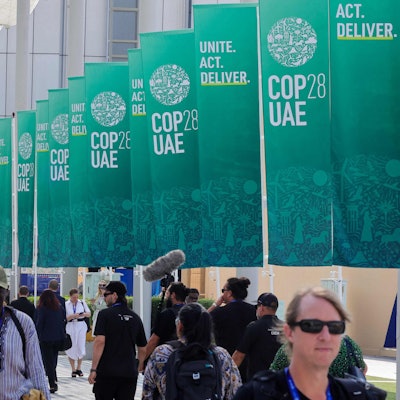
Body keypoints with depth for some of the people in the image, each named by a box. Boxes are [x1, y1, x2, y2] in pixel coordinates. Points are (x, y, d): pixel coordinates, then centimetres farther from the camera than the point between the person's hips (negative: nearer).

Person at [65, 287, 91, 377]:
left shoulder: (82, 303, 7)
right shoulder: (66, 305, 0)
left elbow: (89, 313, 9)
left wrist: (84, 314, -12)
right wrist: (72, 316, -20)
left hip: (81, 326, 1)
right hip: (70, 327, -1)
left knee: (81, 347, -3)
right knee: (71, 348, 0)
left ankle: (79, 368, 12)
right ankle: (73, 370, 10)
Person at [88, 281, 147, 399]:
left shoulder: (105, 314, -5)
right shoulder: (135, 317, 10)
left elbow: (100, 342, -15)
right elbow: (143, 349, 14)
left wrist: (93, 369, -13)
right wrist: (140, 367, 28)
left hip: (107, 372, -4)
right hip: (129, 373, 4)